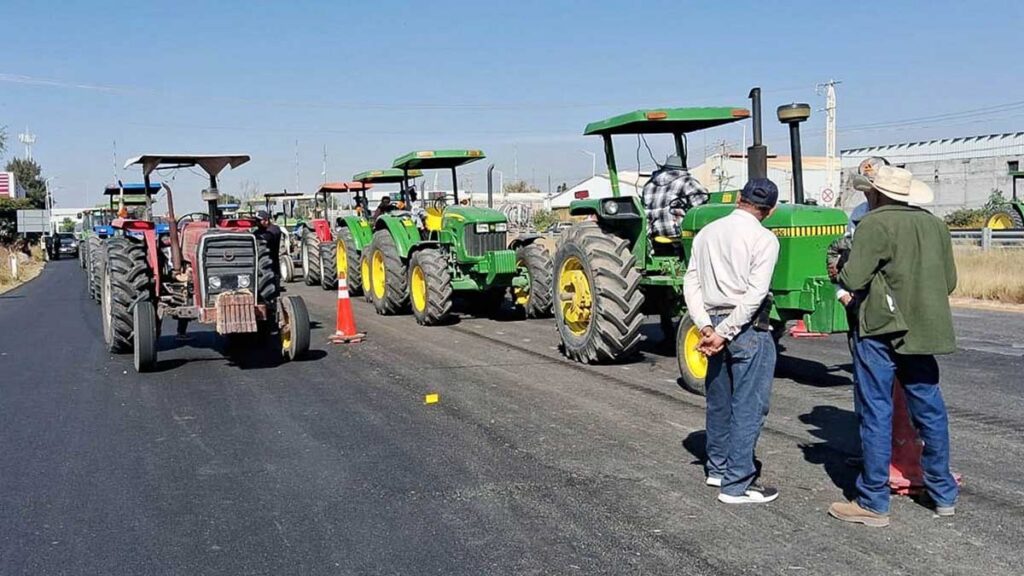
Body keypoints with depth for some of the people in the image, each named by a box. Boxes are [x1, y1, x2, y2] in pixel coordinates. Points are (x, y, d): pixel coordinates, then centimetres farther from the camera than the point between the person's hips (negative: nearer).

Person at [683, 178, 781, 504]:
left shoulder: (706, 233, 8)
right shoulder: (764, 239, -9)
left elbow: (691, 284, 2)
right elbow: (754, 295, -18)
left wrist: (706, 327, -4)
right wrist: (725, 332, -16)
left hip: (714, 324, 7)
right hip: (748, 329, -6)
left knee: (719, 401, 18)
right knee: (748, 407, 1)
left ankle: (718, 468, 31)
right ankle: (737, 484, 4)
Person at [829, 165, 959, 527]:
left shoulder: (875, 224, -11)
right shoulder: (934, 225, 9)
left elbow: (852, 279, -17)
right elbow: (949, 282, 14)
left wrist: (840, 273, 4)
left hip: (882, 331, -6)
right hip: (924, 330, 6)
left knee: (876, 414, 0)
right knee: (929, 409, 16)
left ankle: (873, 503, 6)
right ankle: (944, 494, 28)